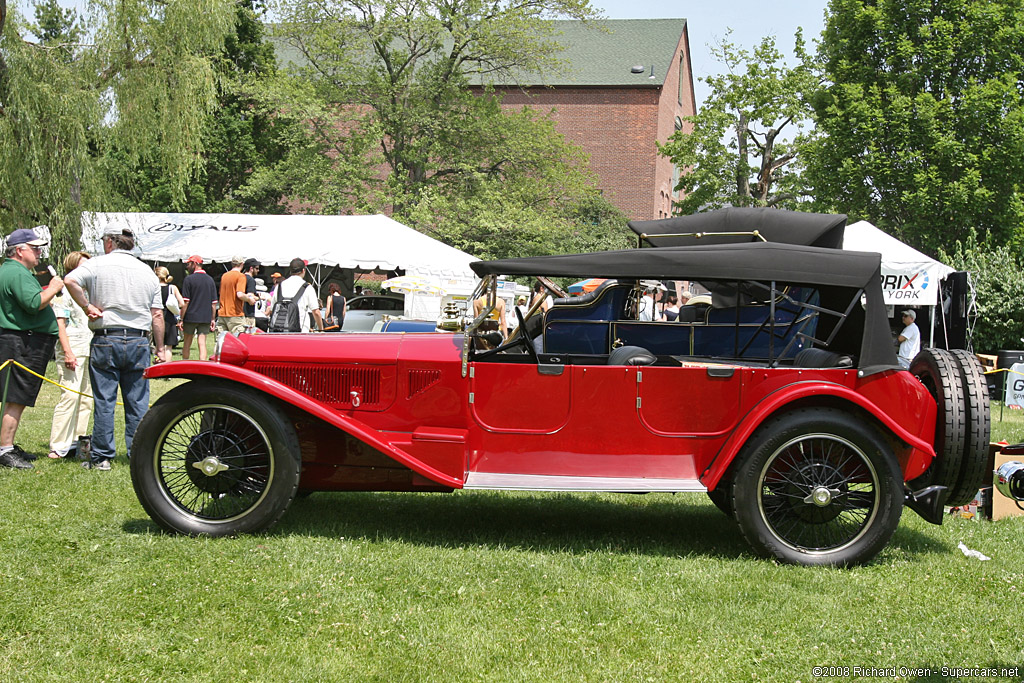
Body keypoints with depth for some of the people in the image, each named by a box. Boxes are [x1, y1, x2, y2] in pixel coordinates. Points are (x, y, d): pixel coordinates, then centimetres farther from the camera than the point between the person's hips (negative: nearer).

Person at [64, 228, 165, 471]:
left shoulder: (97, 264, 0)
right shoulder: (147, 272, 11)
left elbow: (71, 281, -19)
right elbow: (157, 316, 10)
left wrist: (87, 306, -7)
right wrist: (160, 349, 14)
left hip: (105, 341, -3)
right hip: (139, 342, 3)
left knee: (104, 401, 2)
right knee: (138, 402, 7)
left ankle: (102, 457, 5)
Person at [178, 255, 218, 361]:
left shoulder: (189, 279, -7)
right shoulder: (210, 280, 7)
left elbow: (185, 302, -9)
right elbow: (214, 303, 8)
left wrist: (181, 319, -5)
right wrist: (212, 319, 14)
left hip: (191, 317, -3)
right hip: (206, 318, 3)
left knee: (187, 343, 12)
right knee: (202, 344, 0)